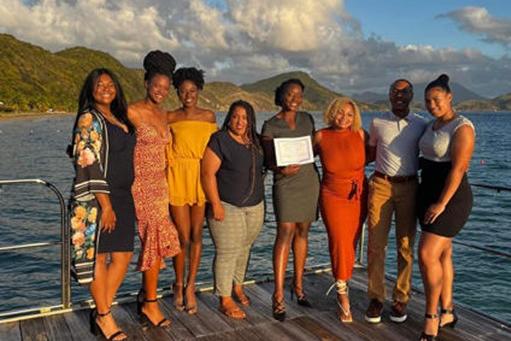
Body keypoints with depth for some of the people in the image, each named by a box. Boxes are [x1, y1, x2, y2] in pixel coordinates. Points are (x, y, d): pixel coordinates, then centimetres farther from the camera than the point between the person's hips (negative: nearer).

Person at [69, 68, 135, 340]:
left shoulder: (119, 119, 15)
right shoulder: (89, 119, -8)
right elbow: (89, 164, -16)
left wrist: (125, 201, 16)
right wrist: (105, 205, -20)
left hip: (122, 198, 8)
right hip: (98, 199, -8)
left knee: (123, 256, 9)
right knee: (98, 255, 3)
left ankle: (101, 312, 23)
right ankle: (104, 318, 15)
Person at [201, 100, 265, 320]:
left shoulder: (255, 141, 10)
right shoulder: (219, 140, -10)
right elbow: (207, 173, -14)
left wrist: (261, 200, 17)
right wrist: (215, 204, -18)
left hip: (255, 206, 6)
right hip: (228, 207, -6)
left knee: (244, 248, 14)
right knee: (228, 251, -4)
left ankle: (237, 287, 33)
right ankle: (225, 301, 5)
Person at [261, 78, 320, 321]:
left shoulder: (307, 119, 9)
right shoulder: (270, 126, -3)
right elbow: (268, 160, -4)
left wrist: (318, 177, 14)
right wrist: (281, 169, -25)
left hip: (310, 181, 4)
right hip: (286, 184, -4)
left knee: (302, 232, 10)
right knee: (285, 234, -10)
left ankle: (298, 285, 24)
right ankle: (278, 296, -6)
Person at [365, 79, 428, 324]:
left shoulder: (421, 125, 6)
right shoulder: (377, 123, 6)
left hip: (409, 187, 0)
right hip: (381, 185, 0)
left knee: (406, 246, 4)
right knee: (376, 244, -1)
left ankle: (401, 299, 16)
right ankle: (375, 298, 10)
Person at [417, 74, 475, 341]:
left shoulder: (462, 128, -16)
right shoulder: (432, 125, 10)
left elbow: (458, 169, -20)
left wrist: (441, 204, -21)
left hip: (450, 198, -8)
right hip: (428, 194, 8)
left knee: (426, 254, -13)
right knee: (441, 254, 13)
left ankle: (431, 318, 1)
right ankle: (447, 313, 24)